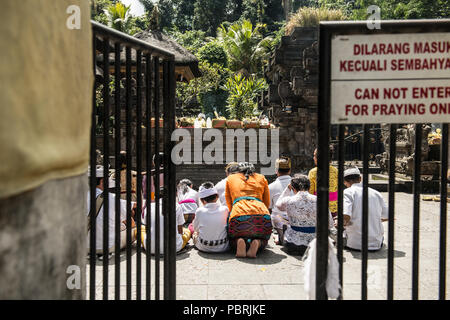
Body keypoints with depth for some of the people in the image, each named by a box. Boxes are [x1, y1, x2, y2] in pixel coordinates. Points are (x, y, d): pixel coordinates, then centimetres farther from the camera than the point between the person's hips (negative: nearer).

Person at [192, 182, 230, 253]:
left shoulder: (199, 211, -12)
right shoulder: (225, 209, -10)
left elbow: (195, 229, 4)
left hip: (203, 248, -2)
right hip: (222, 248, 2)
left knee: (195, 233, 25)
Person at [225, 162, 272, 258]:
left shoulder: (230, 178, 26)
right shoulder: (261, 178, 27)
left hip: (238, 214, -1)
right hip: (262, 214, 1)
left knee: (233, 241, 23)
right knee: (262, 240, 25)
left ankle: (239, 242, -13)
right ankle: (256, 243, -10)